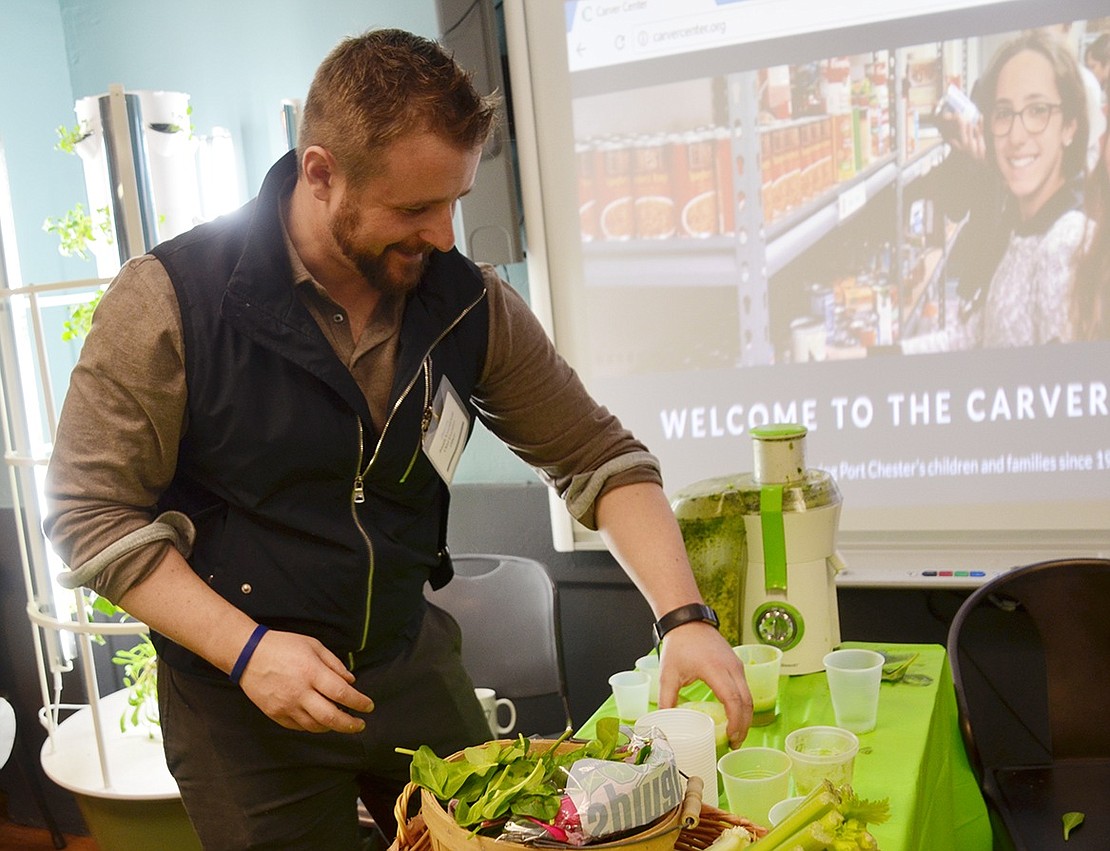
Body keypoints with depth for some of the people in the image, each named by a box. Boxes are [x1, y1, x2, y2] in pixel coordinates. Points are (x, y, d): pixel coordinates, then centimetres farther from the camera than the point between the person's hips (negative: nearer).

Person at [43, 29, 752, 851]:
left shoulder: (471, 304, -7)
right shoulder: (170, 300, -17)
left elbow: (599, 457, -4)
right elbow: (91, 513, -12)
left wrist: (684, 616, -15)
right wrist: (246, 648, -21)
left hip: (414, 667, 4)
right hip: (238, 692, -3)